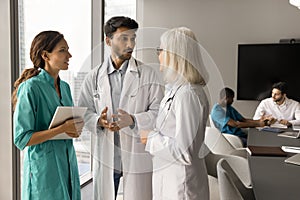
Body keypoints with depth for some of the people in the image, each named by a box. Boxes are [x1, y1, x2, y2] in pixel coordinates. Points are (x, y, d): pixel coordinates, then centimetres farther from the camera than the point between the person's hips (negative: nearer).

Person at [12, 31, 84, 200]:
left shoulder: (65, 86, 8)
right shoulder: (31, 88, -14)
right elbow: (22, 139, -16)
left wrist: (75, 130, -4)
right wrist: (62, 129, -21)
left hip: (67, 163, 7)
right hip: (44, 166, -7)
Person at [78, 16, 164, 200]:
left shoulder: (148, 74, -1)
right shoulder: (94, 77, 5)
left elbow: (158, 111, -4)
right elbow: (83, 111, 6)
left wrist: (133, 120, -20)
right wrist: (99, 121, -15)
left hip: (137, 153, -2)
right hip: (105, 153, 2)